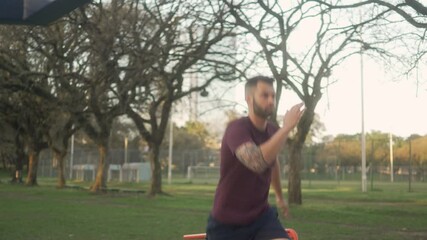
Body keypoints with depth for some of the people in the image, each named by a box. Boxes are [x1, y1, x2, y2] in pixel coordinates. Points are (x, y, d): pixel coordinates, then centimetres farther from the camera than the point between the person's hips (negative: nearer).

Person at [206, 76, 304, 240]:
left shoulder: (272, 130, 0)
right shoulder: (237, 128, -22)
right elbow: (257, 162, -42)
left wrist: (279, 196, 33)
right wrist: (287, 127, -34)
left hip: (261, 216, 5)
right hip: (227, 223, -4)